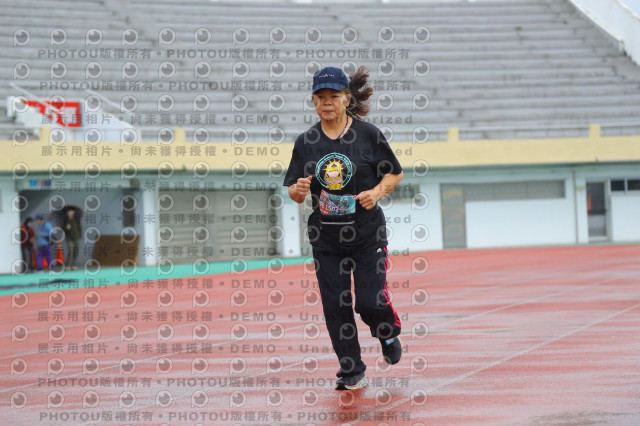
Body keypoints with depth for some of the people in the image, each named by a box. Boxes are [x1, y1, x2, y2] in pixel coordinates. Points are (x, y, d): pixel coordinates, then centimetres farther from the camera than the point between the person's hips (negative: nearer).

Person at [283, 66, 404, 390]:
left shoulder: (368, 134, -5)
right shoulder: (306, 141, 1)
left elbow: (395, 173, 5)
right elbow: (294, 192, 4)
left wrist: (378, 192, -13)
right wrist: (299, 190, -19)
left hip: (367, 233, -2)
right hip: (326, 237, 2)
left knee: (369, 301, -8)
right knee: (336, 305, 1)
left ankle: (389, 332, 28)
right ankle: (352, 372, 15)